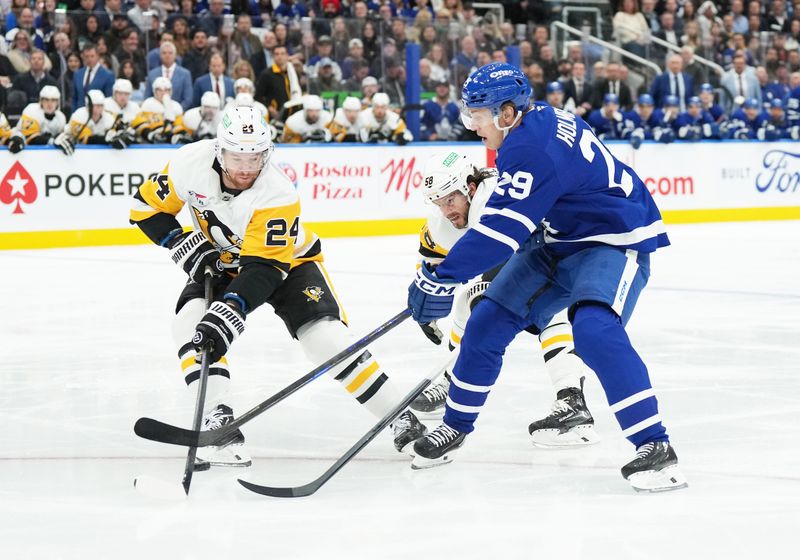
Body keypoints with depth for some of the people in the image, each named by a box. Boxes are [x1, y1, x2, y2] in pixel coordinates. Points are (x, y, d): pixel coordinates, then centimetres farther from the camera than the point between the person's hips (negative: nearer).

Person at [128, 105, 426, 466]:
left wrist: (225, 316, -51)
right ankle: (216, 419, -23)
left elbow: (263, 268, -40)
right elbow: (147, 206, -10)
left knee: (327, 339, -19)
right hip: (222, 263, 4)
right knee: (191, 324, -24)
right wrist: (185, 246, -22)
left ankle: (399, 417, -7)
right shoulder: (191, 163, -25)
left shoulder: (278, 195, -35)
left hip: (288, 261, -4)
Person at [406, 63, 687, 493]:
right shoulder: (538, 121, 1)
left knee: (595, 329, -33)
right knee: (487, 324, 6)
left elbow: (501, 229, -31)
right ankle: (455, 427, 23)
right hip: (559, 240, 10)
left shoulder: (532, 148, -28)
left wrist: (442, 277, -30)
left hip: (614, 242, -10)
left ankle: (654, 446, -30)